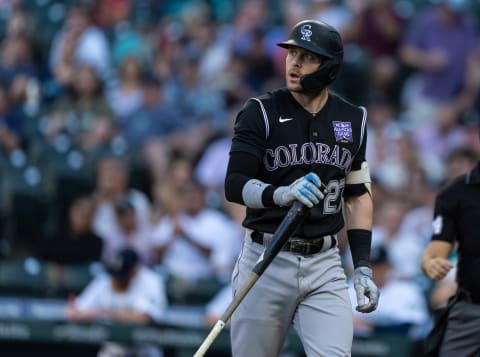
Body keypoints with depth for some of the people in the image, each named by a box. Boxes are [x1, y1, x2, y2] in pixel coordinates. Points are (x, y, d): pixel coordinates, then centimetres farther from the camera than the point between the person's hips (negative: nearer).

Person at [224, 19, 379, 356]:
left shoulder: (352, 120, 9)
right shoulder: (261, 113, -4)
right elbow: (234, 186, -13)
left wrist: (363, 267, 8)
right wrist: (281, 194, -33)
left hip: (325, 265, 2)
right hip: (267, 262, -2)